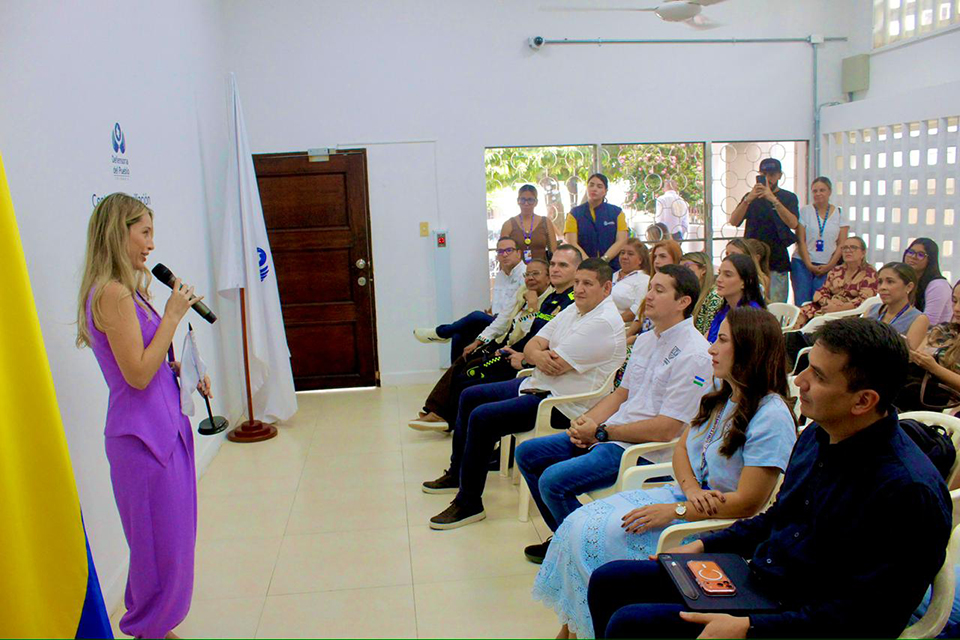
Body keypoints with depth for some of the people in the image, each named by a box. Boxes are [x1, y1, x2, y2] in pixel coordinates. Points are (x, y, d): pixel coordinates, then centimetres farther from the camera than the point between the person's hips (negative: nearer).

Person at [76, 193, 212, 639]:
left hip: (162, 427, 10)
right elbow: (137, 373, -22)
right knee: (161, 542, 3)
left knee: (171, 538, 19)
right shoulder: (112, 293, -18)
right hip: (143, 434, -10)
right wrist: (172, 315, -17)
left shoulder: (128, 291, 12)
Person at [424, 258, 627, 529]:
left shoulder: (604, 323, -19)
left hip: (561, 404, -11)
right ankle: (458, 474, 31)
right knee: (469, 396, 15)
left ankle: (469, 504, -9)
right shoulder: (574, 310, 11)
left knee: (482, 417, -22)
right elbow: (531, 346, 6)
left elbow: (556, 366, -23)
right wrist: (538, 356, -19)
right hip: (537, 384, 11)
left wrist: (519, 358, -3)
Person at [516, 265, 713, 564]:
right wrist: (585, 421, -1)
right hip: (612, 433, 10)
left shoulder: (693, 354, -17)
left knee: (552, 482, -24)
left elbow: (666, 430, -21)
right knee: (527, 454, 8)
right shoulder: (646, 339, 12)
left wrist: (601, 432, -14)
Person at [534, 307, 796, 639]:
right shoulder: (719, 394, 5)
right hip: (685, 495, 8)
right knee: (580, 523, -7)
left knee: (596, 537, -18)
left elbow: (748, 502, -22)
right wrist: (691, 488, -12)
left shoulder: (771, 417, -21)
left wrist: (674, 511, -21)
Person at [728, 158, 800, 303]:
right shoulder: (751, 197, 12)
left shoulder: (789, 197, 7)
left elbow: (793, 224, -12)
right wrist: (748, 199, -20)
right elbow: (734, 221, -4)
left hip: (777, 260, -1)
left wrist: (773, 199, -22)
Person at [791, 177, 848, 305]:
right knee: (801, 304, -5)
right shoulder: (805, 211, 4)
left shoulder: (839, 213, 8)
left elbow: (842, 244, 4)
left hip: (828, 267, 1)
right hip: (802, 263, -1)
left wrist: (829, 266, -6)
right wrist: (809, 265, -9)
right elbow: (800, 241, -1)